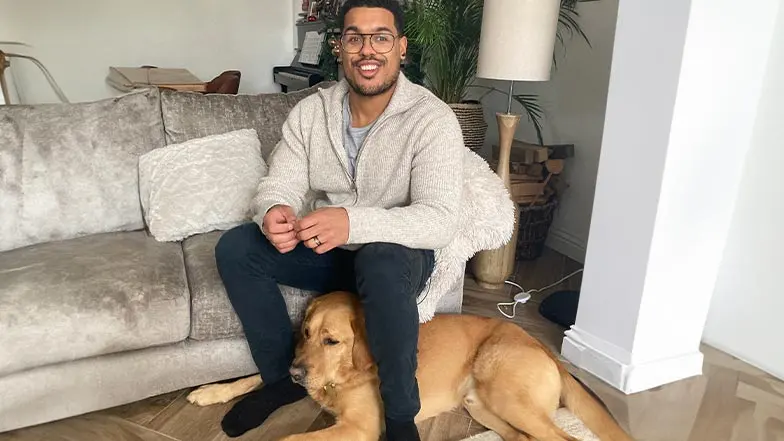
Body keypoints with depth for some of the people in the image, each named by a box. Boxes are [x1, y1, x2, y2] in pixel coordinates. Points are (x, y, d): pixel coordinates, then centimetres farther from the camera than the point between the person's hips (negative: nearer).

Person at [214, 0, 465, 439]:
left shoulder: (433, 119, -20)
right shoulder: (310, 111, -5)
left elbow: (441, 220, -30)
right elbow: (279, 185, -8)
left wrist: (352, 222, -45)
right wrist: (274, 214, -34)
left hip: (398, 255, -4)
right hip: (324, 249, 5)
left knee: (382, 262, -38)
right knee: (235, 247, -13)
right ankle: (281, 378, 5)